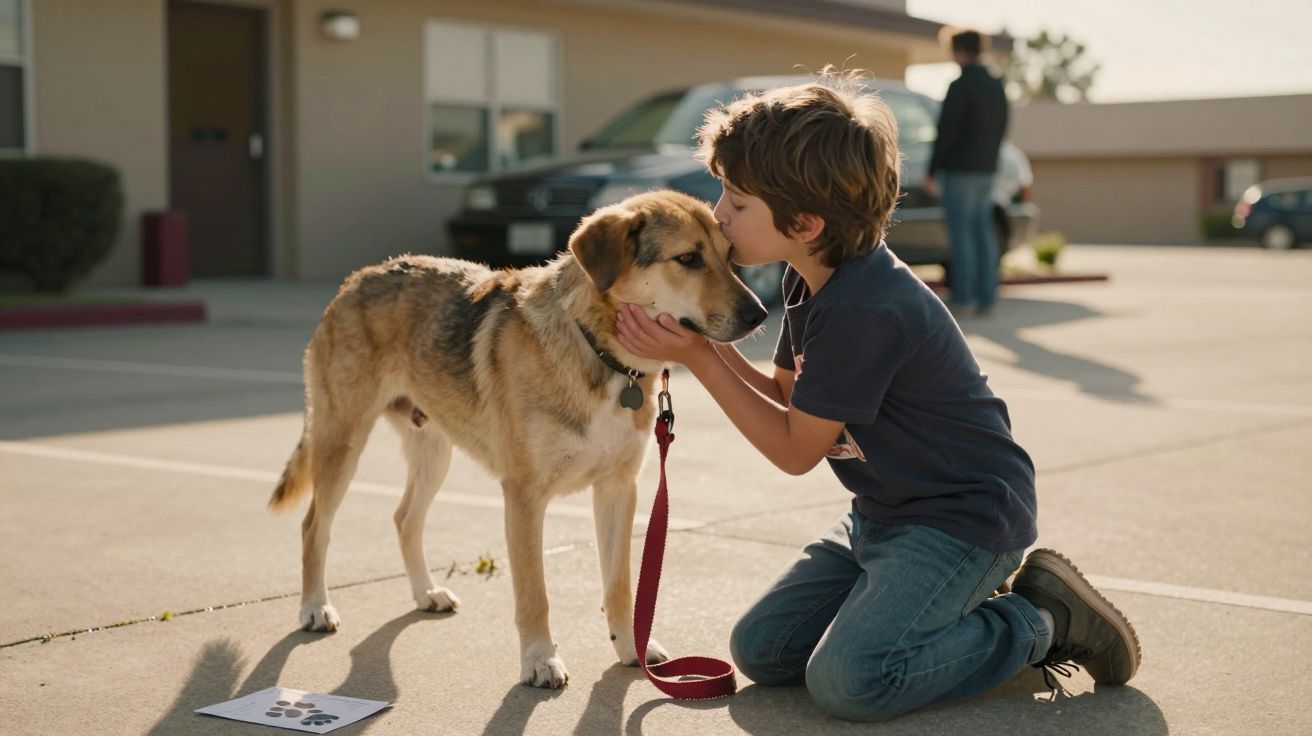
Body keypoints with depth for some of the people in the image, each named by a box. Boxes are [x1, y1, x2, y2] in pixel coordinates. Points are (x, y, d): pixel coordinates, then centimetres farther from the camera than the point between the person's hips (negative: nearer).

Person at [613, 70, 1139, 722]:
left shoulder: (861, 310, -27)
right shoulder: (812, 284, 3)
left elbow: (795, 450, -17)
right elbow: (786, 400, 10)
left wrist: (696, 357, -16)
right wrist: (706, 337, -4)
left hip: (963, 516, -10)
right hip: (885, 515, 10)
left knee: (847, 681, -25)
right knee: (759, 649, 6)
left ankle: (1042, 620, -4)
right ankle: (953, 610, 15)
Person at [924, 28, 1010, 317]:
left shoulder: (961, 86, -12)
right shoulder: (997, 86, 13)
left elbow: (946, 131, -15)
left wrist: (932, 172, -11)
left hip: (960, 171, -8)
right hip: (986, 171, 8)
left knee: (960, 234, -6)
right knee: (982, 233, 8)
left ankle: (962, 298, -8)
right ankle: (985, 298, 8)